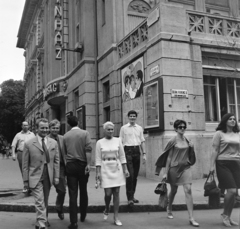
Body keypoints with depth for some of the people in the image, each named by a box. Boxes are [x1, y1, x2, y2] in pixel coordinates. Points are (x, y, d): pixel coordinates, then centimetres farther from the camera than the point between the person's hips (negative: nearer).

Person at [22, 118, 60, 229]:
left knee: (45, 201, 15)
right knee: (39, 202, -9)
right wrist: (26, 180, -3)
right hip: (35, 177, -4)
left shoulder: (54, 143, 6)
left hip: (48, 177, 4)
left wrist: (56, 176, 2)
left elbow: (56, 161, 8)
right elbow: (25, 164, -2)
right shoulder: (29, 144, -4)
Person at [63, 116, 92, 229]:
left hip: (70, 165, 1)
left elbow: (64, 152, 10)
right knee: (83, 191, 17)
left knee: (73, 194, 1)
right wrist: (88, 164, -15)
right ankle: (83, 216, 30)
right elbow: (88, 150, -14)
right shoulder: (85, 133, -4)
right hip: (82, 164, -1)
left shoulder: (65, 136, 4)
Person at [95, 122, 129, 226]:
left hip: (117, 169, 2)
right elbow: (98, 159, -2)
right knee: (108, 193, -4)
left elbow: (122, 157, 5)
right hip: (105, 170, -1)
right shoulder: (99, 142, 0)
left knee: (116, 193, 2)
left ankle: (116, 217, 13)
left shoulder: (118, 140, 4)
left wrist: (125, 169, 1)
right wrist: (98, 172, -7)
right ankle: (106, 210, 28)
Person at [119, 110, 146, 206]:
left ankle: (132, 195, 21)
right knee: (130, 174, -11)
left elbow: (142, 141, 14)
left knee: (135, 175, 8)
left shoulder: (139, 128, 13)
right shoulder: (123, 128, 3)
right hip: (128, 151, -4)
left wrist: (144, 153, 8)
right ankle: (129, 198, -7)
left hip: (137, 151, 4)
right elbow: (121, 142, 3)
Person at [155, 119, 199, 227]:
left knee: (188, 190, -10)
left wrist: (192, 148, 3)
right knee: (173, 190, 14)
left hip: (185, 167, 3)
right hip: (174, 167, -3)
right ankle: (169, 209, 42)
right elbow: (169, 157, -6)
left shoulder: (187, 140, 5)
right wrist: (166, 172, -8)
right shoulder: (173, 141, -7)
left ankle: (191, 218, -8)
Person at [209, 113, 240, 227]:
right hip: (223, 164, -5)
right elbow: (215, 151, -5)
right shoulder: (219, 134, -2)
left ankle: (228, 217, 20)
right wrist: (212, 165, -10)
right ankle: (225, 214, 11)